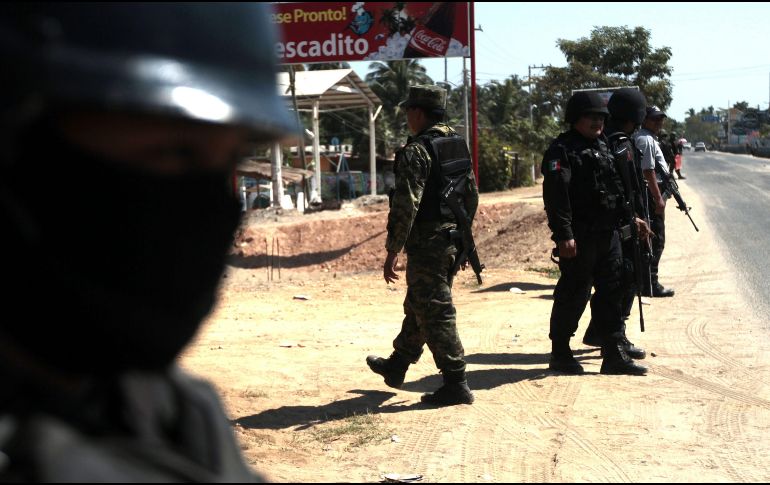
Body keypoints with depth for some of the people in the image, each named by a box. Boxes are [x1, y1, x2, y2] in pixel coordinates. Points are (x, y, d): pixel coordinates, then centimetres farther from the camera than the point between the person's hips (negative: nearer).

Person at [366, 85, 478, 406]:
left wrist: (392, 252, -16)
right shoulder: (459, 145, 11)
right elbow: (472, 195, 17)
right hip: (454, 241, 9)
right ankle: (397, 366, 36)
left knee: (435, 314, -3)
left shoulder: (417, 151, -17)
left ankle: (456, 385, -1)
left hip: (428, 244, -9)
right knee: (417, 306, 21)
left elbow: (405, 206, -21)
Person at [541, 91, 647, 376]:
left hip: (608, 234, 8)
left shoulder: (603, 147, 18)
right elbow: (555, 194, -19)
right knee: (573, 295, -1)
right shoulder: (562, 150, -10)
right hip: (579, 237, -8)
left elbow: (618, 188, 28)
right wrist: (564, 234, -25)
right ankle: (560, 355, 12)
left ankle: (614, 354, 12)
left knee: (612, 291, 8)